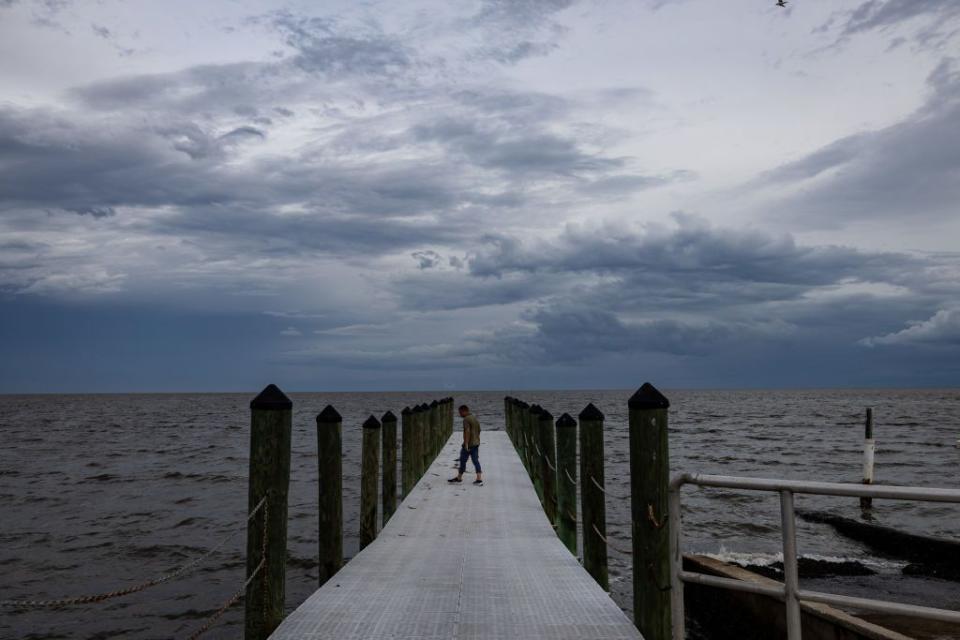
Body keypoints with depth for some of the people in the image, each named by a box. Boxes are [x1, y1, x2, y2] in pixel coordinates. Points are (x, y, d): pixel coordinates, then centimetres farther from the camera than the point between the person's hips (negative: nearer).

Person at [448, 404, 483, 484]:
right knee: (476, 461, 6)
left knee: (463, 461, 5)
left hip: (469, 444, -8)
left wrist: (466, 444, -22)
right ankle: (479, 479, 0)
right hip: (476, 444, 8)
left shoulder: (466, 419, -15)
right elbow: (478, 431, 21)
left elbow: (467, 432, -23)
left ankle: (459, 478, 15)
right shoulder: (475, 418, 14)